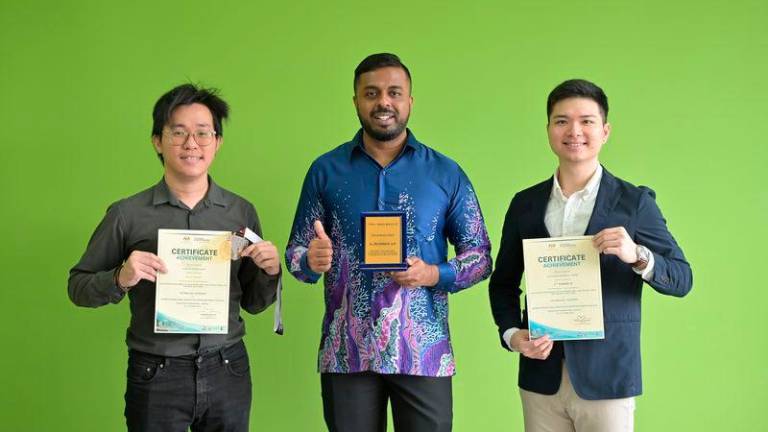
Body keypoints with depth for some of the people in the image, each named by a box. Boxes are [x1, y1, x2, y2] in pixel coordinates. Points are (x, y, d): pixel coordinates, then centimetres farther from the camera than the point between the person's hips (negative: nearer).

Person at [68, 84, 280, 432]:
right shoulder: (127, 214, -3)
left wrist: (269, 272, -9)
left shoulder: (241, 212, 4)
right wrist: (120, 279, -16)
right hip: (156, 375, -2)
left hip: (228, 371, 2)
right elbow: (78, 287, 2)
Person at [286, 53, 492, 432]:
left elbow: (480, 255, 6)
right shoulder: (326, 170, 5)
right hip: (346, 351, 1)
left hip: (424, 351, 0)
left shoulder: (446, 173, 4)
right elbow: (295, 251, 8)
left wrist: (437, 274, -13)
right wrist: (311, 261, -15)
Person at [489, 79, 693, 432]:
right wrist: (511, 333, -4)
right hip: (541, 376, 3)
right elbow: (503, 283, 13)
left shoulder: (634, 202, -1)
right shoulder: (525, 204, 7)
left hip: (606, 379, -2)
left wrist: (637, 256, -21)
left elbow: (681, 279, -2)